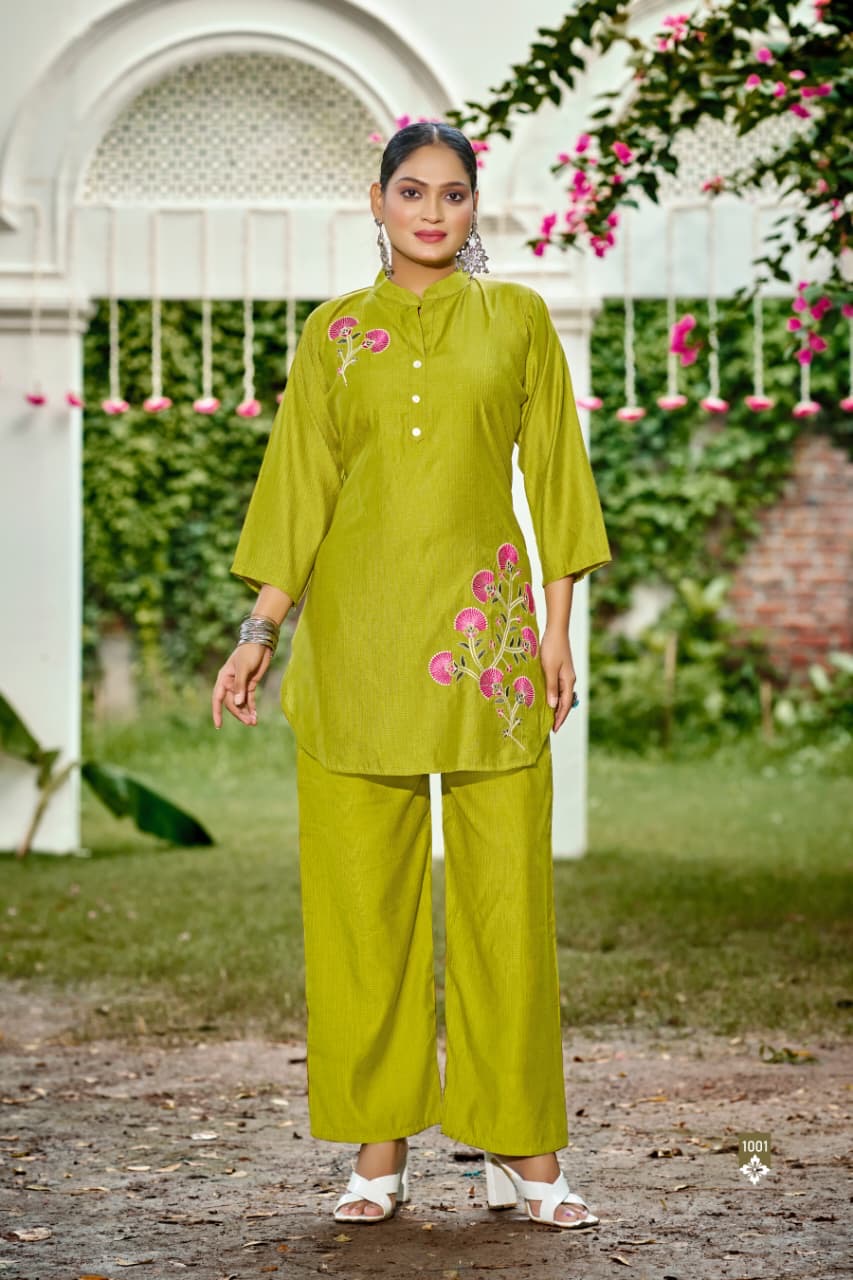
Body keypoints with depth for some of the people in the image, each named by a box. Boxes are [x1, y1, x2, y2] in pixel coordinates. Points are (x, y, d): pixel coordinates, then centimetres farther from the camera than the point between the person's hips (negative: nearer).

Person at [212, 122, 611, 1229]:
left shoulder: (515, 318, 9)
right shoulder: (334, 333, 10)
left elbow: (553, 472, 7)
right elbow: (300, 486, 9)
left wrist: (558, 623, 0)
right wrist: (261, 629, 2)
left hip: (484, 627, -1)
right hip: (357, 627, 1)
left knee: (506, 884, -2)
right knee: (362, 889, 1)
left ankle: (524, 1148, 6)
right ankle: (380, 1145, 10)